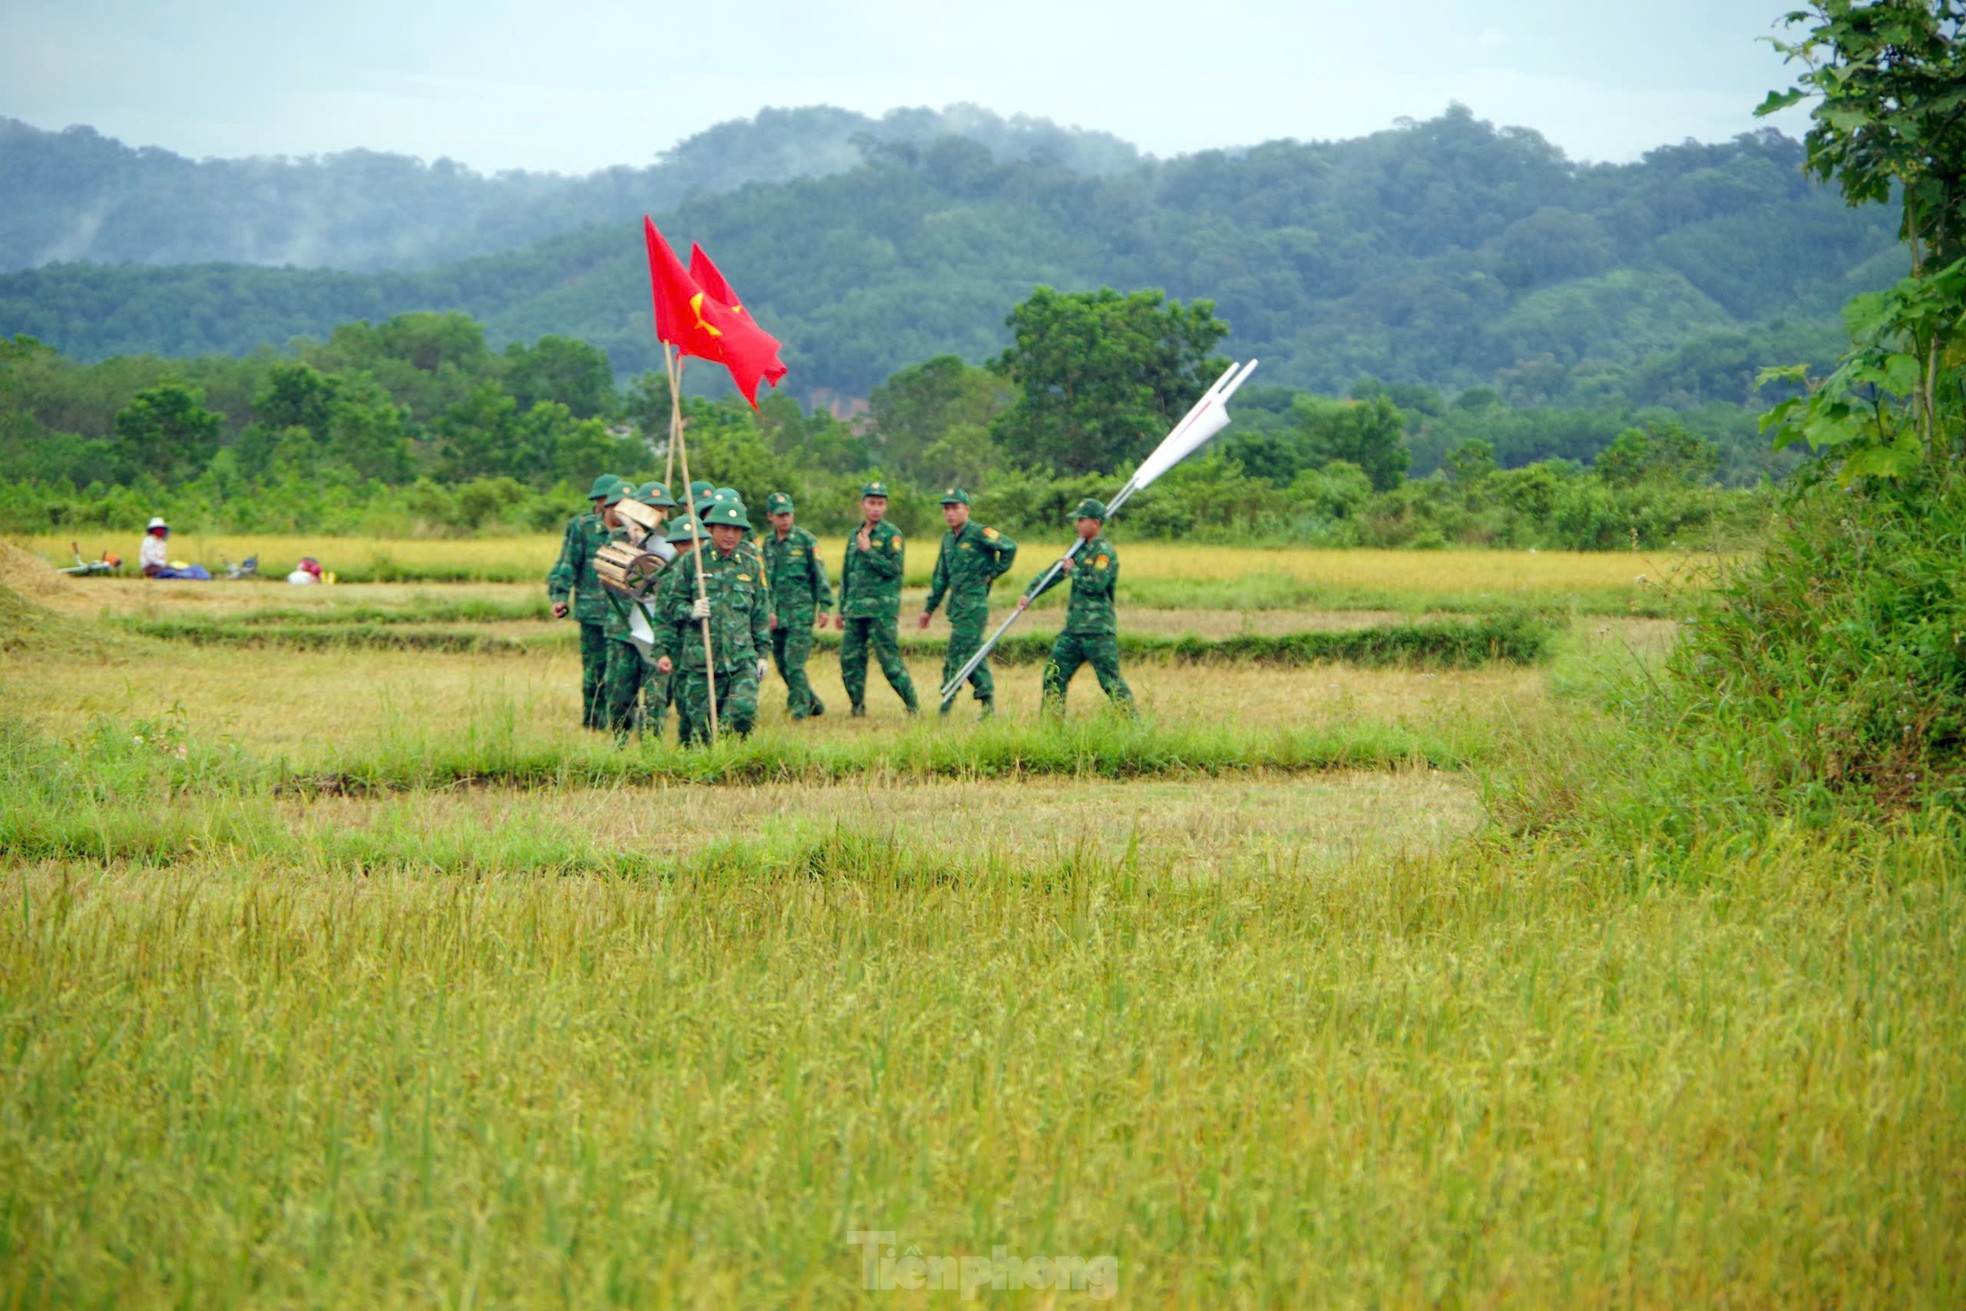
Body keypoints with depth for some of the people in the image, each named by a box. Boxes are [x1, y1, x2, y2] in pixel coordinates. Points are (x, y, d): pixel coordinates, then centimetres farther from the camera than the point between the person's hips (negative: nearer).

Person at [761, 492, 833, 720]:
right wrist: (769, 609, 5)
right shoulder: (768, 544, 12)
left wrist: (824, 607, -8)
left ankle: (800, 708, -6)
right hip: (777, 613, 6)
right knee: (783, 665, 8)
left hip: (801, 610, -6)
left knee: (794, 662, -13)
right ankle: (814, 703, 22)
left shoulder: (806, 540, -3)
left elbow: (820, 575, -3)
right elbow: (764, 580, 14)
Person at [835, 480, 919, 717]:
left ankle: (913, 706, -1)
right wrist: (842, 609, 20)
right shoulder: (854, 536, 17)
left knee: (890, 659, -8)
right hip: (855, 608, 6)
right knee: (850, 659, 3)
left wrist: (868, 551, -15)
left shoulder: (891, 534, -2)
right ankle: (858, 708, 13)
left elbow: (894, 569, -12)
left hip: (882, 609, -6)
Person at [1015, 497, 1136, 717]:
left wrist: (1073, 570, -8)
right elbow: (1053, 572, 18)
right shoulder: (1080, 548, 15)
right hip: (1073, 629, 9)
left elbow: (1095, 584, -22)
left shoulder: (1105, 552, -11)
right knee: (1054, 674, 9)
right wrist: (1029, 594, 10)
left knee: (1111, 681, -8)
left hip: (1098, 631, -9)